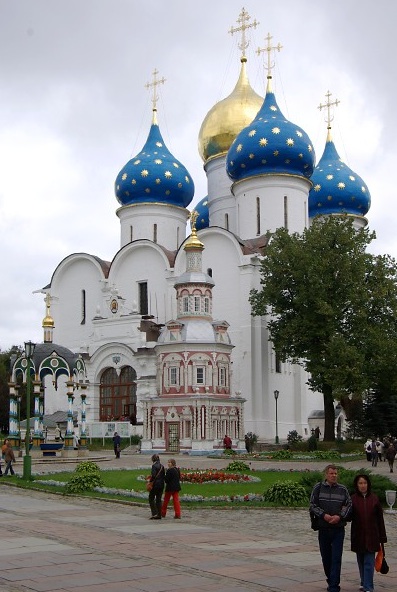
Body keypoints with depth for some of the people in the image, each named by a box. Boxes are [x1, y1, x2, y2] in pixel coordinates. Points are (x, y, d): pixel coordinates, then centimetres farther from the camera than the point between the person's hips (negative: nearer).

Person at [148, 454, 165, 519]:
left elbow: (153, 475, -21)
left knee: (151, 499, 4)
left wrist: (150, 481, -10)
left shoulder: (154, 466, -13)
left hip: (155, 484, -7)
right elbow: (164, 475, 13)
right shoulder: (162, 466, 9)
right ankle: (159, 515, 10)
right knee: (158, 499, 11)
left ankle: (154, 513, -6)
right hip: (161, 485, 7)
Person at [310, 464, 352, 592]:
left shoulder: (343, 489, 4)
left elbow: (349, 505, 5)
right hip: (323, 528, 1)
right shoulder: (318, 488, 2)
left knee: (336, 558, -7)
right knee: (326, 557, 11)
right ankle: (330, 580, 30)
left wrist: (340, 516, -10)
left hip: (338, 529, -1)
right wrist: (324, 515, -14)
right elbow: (312, 505, 1)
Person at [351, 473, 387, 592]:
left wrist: (382, 537, 2)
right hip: (358, 536, 1)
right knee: (361, 562, 14)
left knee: (369, 563, -6)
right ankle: (364, 582, 31)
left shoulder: (374, 498, 1)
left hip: (371, 535, -1)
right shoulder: (353, 499, 0)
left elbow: (380, 518, 3)